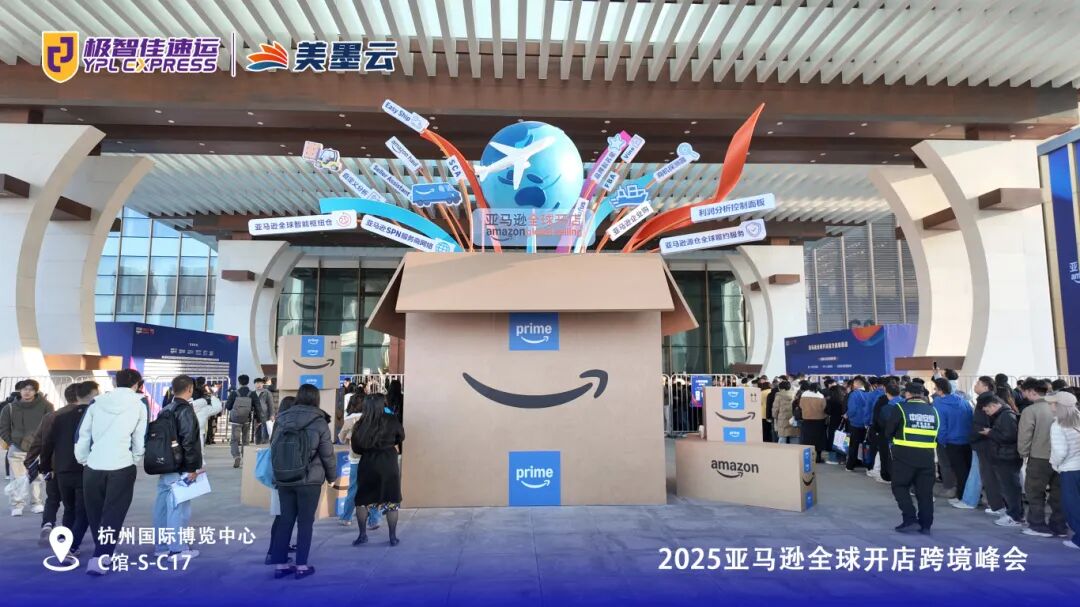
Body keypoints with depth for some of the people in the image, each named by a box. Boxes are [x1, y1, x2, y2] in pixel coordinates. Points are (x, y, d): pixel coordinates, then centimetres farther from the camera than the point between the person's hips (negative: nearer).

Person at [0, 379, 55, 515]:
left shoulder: (45, 406, -3)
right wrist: (12, 442, -3)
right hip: (17, 449, 1)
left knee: (38, 478, 3)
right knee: (17, 479, 1)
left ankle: (37, 504, 12)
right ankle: (17, 505, 9)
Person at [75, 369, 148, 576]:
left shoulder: (97, 403, 9)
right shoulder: (138, 405, 3)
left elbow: (83, 435, 9)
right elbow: (140, 441, 2)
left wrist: (83, 460, 21)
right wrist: (136, 461, 17)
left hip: (93, 467, 3)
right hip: (122, 468, -3)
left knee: (95, 514, 18)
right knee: (112, 515, 3)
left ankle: (102, 555, 29)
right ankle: (100, 559, -5)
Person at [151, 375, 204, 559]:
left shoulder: (164, 410, 12)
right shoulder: (186, 411, -14)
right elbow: (189, 442, -20)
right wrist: (192, 468, -15)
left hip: (163, 468, 9)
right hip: (179, 470, -9)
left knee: (162, 507, 13)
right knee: (178, 508, -3)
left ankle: (162, 546, 23)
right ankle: (177, 549, 3)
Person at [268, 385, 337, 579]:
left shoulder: (282, 419, 2)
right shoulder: (319, 422, -10)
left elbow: (273, 449, 10)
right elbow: (327, 454, -6)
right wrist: (332, 476, 11)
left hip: (283, 480, 4)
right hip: (309, 480, -4)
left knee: (285, 520, 12)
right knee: (305, 522, 6)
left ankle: (279, 565, 18)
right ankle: (301, 566, 11)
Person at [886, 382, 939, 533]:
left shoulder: (900, 408, -4)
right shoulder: (933, 410, 10)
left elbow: (888, 432, -1)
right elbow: (937, 435, 14)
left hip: (905, 454, -4)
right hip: (927, 455, 4)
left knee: (900, 487, 7)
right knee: (925, 490, 11)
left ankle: (910, 520, -2)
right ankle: (925, 524, 15)